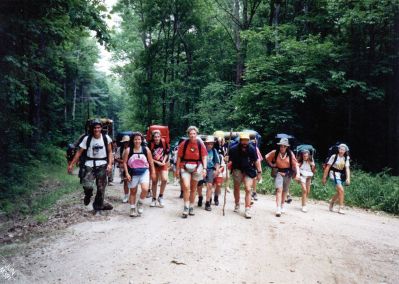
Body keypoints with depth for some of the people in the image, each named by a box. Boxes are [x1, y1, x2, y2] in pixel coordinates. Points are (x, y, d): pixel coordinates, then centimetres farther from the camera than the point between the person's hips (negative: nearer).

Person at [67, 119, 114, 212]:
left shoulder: (106, 138, -3)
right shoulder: (87, 138, -4)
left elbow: (110, 152, 2)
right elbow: (79, 152, -1)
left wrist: (110, 164, -9)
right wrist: (71, 164, -4)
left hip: (102, 165, 1)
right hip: (89, 165, -1)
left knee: (101, 188, 4)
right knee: (87, 186, -17)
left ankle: (98, 205, 25)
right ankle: (88, 196, 19)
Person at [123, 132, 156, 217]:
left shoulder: (146, 149, -3)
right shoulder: (128, 150, -6)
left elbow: (151, 162, 4)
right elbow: (125, 162, -3)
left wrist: (153, 173, 5)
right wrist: (127, 173, -10)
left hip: (144, 172, 0)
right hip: (133, 174, 0)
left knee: (145, 189, -19)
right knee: (133, 192, 11)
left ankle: (140, 203, 9)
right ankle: (132, 209, 28)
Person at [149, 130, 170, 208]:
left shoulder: (164, 142, -9)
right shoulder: (151, 144, -14)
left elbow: (167, 153, 3)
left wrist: (164, 161, -9)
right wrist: (157, 162, -17)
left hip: (164, 164, 1)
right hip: (154, 165, 0)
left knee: (164, 179, -17)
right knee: (154, 182, 7)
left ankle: (161, 196, 3)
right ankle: (154, 199, 22)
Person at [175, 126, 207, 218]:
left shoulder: (200, 144, -3)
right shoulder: (184, 143, -5)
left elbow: (204, 157, 0)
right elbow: (179, 157, -1)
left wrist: (204, 168, -9)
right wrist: (177, 169, -1)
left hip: (196, 168, 2)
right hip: (185, 168, -2)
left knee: (193, 189, 12)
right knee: (186, 187, -17)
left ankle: (191, 207, 27)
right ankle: (186, 208, -8)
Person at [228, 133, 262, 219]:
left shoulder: (252, 149, -15)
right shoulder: (234, 149, -17)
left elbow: (256, 160, -4)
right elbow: (229, 161, -10)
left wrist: (259, 172, -4)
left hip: (249, 171, -1)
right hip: (237, 170, 1)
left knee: (248, 189, -11)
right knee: (236, 188, 16)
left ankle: (247, 210, -5)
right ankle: (237, 205, 40)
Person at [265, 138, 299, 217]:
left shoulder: (290, 154, -9)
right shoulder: (275, 152, -8)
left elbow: (295, 164, -10)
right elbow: (266, 157, 7)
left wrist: (297, 173, -21)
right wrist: (271, 165, 0)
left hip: (288, 173, 2)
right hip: (278, 172, -2)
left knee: (285, 191, 15)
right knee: (279, 189, -17)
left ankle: (282, 206, 34)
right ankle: (278, 208, -19)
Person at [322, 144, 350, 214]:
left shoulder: (346, 159, 4)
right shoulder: (334, 157, -9)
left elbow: (347, 169, -5)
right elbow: (327, 167, -6)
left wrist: (348, 178, -20)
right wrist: (324, 178, -4)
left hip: (341, 176, 6)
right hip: (334, 175, -6)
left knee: (339, 192, 12)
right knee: (341, 190, -18)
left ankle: (331, 203, 37)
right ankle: (341, 208, -10)